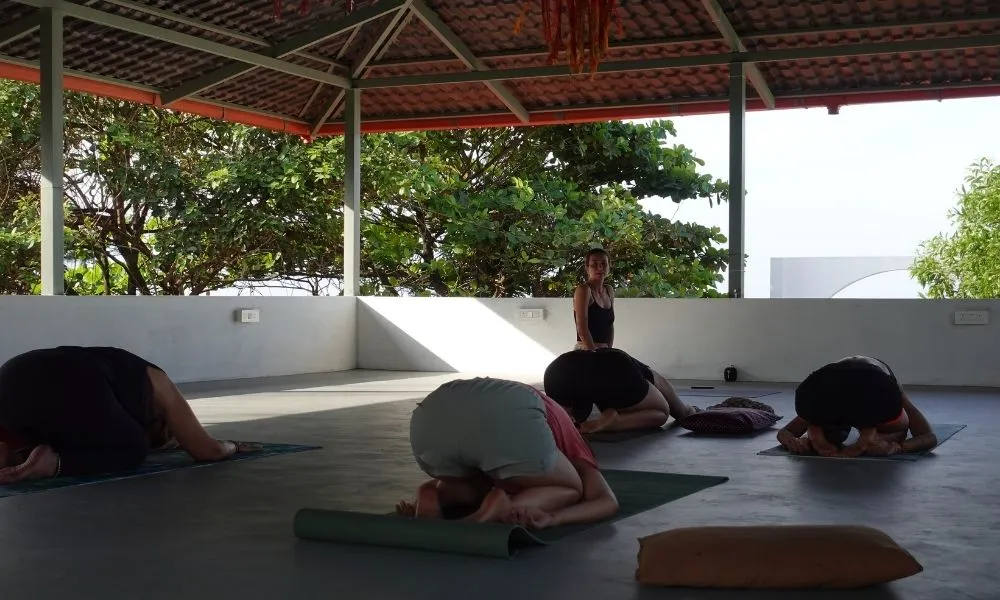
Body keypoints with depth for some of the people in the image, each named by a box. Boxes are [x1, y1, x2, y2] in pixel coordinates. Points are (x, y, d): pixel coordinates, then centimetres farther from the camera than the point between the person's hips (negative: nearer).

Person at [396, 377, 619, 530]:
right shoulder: (569, 441, 37)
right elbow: (608, 502, 18)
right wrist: (551, 517, 3)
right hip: (508, 417, -4)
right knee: (570, 490, 25)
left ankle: (434, 500, 1)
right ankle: (499, 510, -6)